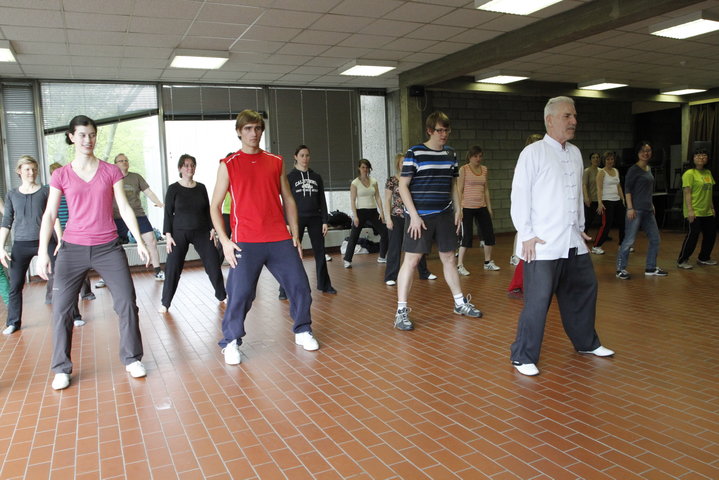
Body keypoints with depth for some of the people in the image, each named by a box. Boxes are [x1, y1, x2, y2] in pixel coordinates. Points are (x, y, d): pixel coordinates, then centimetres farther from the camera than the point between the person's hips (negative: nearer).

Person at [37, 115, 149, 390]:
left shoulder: (111, 171, 4)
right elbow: (49, 215, 1)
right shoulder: (61, 175, 3)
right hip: (73, 249, 0)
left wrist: (140, 242, -5)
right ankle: (61, 369, 13)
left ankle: (132, 359, 13)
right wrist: (43, 252, -8)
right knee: (61, 308, -2)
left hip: (108, 248, 0)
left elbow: (124, 208, 2)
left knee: (127, 302, -3)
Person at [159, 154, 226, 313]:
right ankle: (165, 303, 10)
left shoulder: (201, 187, 6)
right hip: (179, 233, -2)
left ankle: (222, 296, 17)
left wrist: (212, 229, 4)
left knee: (214, 264, 0)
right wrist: (168, 235, -9)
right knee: (172, 268, -4)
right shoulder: (173, 188, -2)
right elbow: (168, 213, -2)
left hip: (202, 232, 2)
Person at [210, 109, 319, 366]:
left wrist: (295, 235, 9)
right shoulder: (228, 165, 4)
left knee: (299, 285, 5)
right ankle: (230, 342, 17)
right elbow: (215, 206, 3)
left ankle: (303, 331, 26)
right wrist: (225, 241, -7)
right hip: (245, 242, -3)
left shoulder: (276, 162, 12)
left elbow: (288, 200, 15)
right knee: (240, 294, -4)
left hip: (280, 239, 3)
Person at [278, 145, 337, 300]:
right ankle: (285, 289, 2)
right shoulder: (290, 177, 1)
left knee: (320, 252, 7)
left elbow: (322, 200, 10)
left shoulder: (316, 177, 10)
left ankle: (324, 284, 20)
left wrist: (325, 221, 4)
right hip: (297, 218, -3)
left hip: (315, 218, 3)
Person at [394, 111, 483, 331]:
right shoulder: (415, 153, -7)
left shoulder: (450, 154, 11)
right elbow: (403, 186, -9)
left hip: (444, 215, 6)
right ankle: (401, 311, 1)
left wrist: (458, 210, 11)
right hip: (420, 215, -5)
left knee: (449, 258, 14)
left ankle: (460, 303, 28)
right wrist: (414, 215, -14)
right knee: (411, 260, -5)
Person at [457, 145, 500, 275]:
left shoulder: (484, 169, 10)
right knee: (467, 236, -6)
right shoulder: (463, 169, -5)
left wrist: (489, 208, 12)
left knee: (489, 234, 7)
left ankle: (488, 262, 24)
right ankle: (460, 265, 5)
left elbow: (486, 190, 14)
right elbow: (459, 190, -7)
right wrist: (459, 209, -13)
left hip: (481, 207, 6)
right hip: (467, 207, -6)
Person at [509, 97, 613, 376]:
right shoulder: (533, 153, -8)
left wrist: (581, 227, 18)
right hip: (543, 244, -8)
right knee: (537, 301, -6)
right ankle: (523, 357, 8)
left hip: (573, 242, 8)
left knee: (584, 290, 18)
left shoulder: (575, 153, 14)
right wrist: (526, 235, -13)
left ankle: (586, 342, 39)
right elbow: (519, 195, -11)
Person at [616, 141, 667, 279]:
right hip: (636, 210, -9)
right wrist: (630, 208, -17)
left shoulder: (649, 169, 15)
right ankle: (620, 269, 1)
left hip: (648, 210, 9)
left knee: (655, 239, 12)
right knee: (629, 240, -8)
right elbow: (627, 189, -12)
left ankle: (650, 268, 22)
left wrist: (652, 205, 19)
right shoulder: (634, 169, -8)